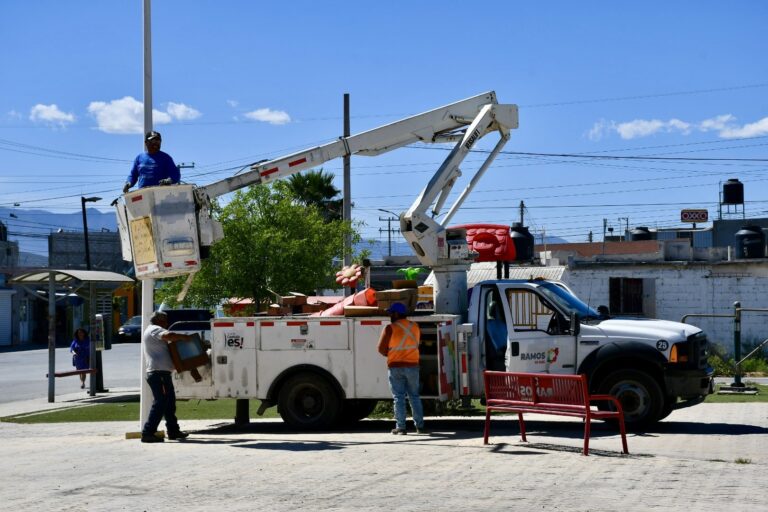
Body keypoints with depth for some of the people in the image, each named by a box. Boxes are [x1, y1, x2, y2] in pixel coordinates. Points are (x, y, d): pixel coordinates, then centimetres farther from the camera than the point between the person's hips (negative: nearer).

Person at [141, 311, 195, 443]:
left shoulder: (152, 331, 26)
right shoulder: (154, 329, -7)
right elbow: (168, 335, -27)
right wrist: (185, 337, -16)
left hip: (162, 373, 11)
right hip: (159, 372, -11)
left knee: (169, 403, 16)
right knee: (160, 403, -11)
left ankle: (173, 431, 23)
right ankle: (148, 433, -12)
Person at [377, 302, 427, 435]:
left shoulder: (390, 328, -11)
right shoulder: (415, 327, 5)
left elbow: (381, 348, -8)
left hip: (396, 366, -4)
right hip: (412, 365, 4)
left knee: (399, 398, 1)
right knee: (414, 396, 12)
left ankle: (400, 427, -1)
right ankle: (420, 426, 11)